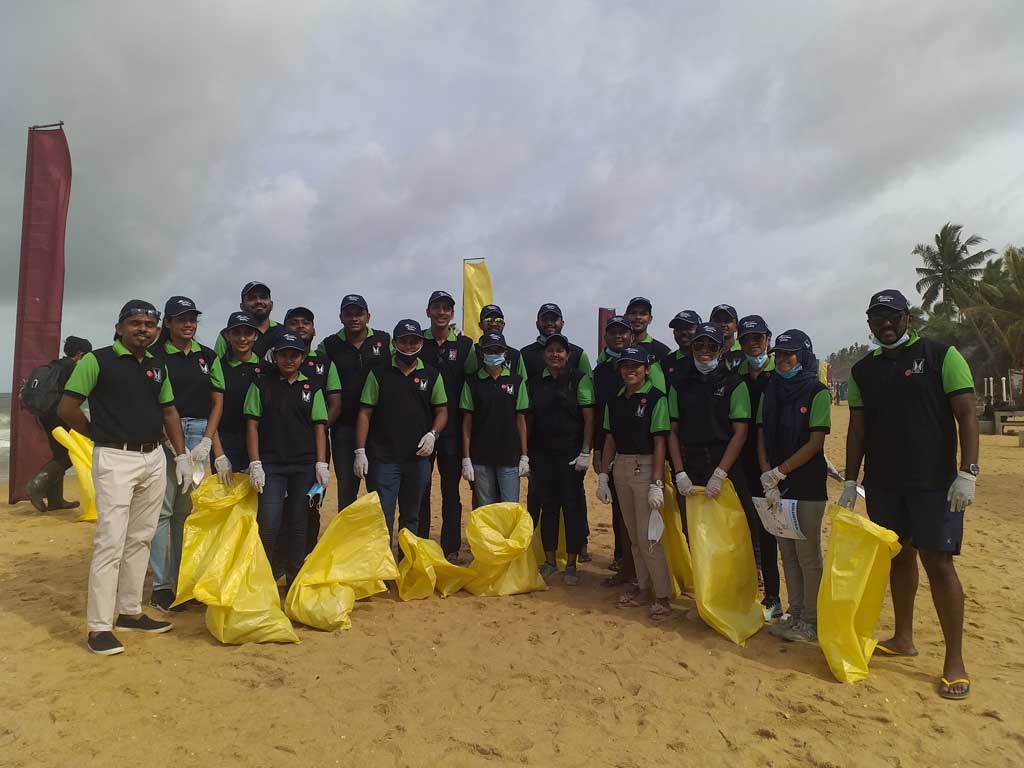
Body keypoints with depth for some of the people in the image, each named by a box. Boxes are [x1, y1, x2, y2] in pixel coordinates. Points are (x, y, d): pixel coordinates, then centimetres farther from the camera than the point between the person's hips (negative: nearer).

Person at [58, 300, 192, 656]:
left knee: (140, 539, 13)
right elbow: (67, 408, -7)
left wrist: (181, 456, 10)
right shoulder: (97, 360, -6)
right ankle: (99, 627, 3)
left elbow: (169, 412, 16)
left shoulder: (158, 366, 12)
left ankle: (130, 612, 25)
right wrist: (101, 435, 3)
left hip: (154, 459, 6)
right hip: (115, 460, -6)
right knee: (110, 541, -7)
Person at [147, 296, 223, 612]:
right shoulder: (155, 355, 1)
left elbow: (217, 402, 11)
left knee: (188, 510, 7)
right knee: (162, 509, -2)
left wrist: (206, 442, 0)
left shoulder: (208, 356, 11)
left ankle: (183, 580, 17)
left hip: (200, 434, 3)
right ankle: (160, 585, 7)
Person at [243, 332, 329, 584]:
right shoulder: (261, 386, 5)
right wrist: (255, 464, -6)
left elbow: (319, 427, 7)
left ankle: (295, 580, 21)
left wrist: (321, 464, -2)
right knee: (268, 523, -8)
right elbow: (252, 425, 2)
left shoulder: (312, 388, 9)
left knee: (299, 523, 8)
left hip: (305, 464, 2)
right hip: (270, 464, -1)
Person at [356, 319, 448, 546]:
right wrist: (360, 451, -5)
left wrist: (432, 434, -10)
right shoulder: (379, 374, 2)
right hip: (383, 458, -2)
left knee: (411, 517, 14)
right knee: (382, 517, -2)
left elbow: (442, 411, 10)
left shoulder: (432, 375, 6)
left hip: (418, 458, 2)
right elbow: (365, 413, 1)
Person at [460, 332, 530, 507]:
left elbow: (521, 420, 5)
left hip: (509, 457, 0)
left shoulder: (516, 381, 3)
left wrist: (524, 456, 1)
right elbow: (467, 423, 3)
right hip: (480, 458, 0)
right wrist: (466, 459, -2)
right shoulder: (472, 383, 3)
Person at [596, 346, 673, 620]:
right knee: (633, 535, 13)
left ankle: (662, 596, 8)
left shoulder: (655, 399, -9)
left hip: (646, 468, -6)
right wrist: (603, 477, 8)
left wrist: (656, 484, -17)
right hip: (621, 467, 6)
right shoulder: (615, 400, 9)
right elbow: (610, 440, 11)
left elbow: (659, 443, -12)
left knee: (647, 536, -5)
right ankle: (643, 587, 26)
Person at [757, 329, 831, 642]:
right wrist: (768, 481, -5)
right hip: (776, 485, 5)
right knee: (787, 553, 12)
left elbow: (815, 443, -11)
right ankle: (795, 614, 24)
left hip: (808, 485, -5)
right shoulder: (769, 391, 10)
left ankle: (811, 621, 13)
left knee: (807, 553, 1)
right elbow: (762, 437, 6)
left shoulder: (817, 392, -6)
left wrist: (779, 472, -14)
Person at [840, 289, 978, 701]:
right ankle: (903, 638, 27)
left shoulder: (941, 355, -3)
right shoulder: (863, 370, 9)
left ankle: (955, 660, 7)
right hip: (882, 482, 4)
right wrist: (849, 481, 7)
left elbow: (966, 415, -7)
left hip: (935, 481, -4)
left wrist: (967, 473, -15)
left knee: (939, 562, -4)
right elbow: (857, 429, 11)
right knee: (899, 557, 13)